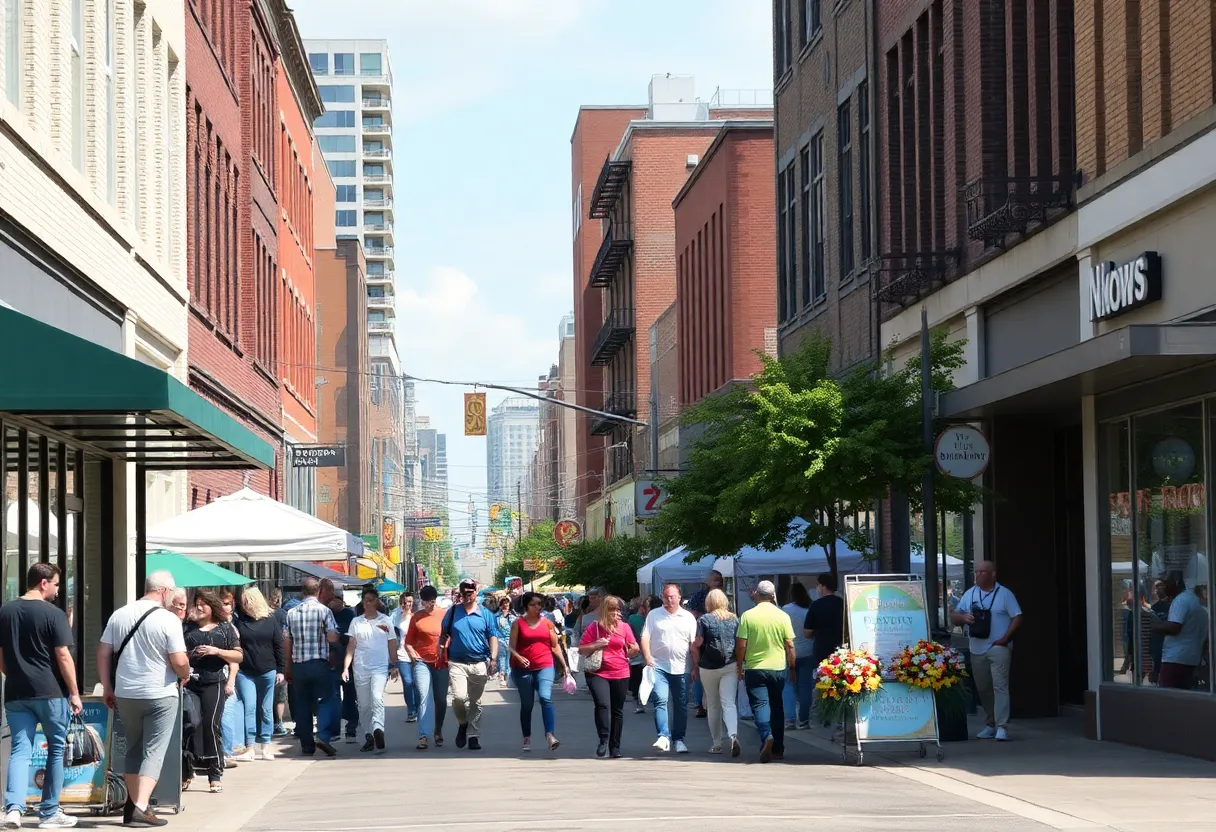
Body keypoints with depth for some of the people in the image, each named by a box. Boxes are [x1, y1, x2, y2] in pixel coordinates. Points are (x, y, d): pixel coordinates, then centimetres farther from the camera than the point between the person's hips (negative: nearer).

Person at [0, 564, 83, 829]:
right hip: (50, 692, -4)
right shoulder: (53, 614, -9)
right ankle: (49, 813, 13)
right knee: (56, 749, 10)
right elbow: (63, 656, -12)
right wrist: (74, 693, -6)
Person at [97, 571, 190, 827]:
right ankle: (141, 807, -11)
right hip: (160, 695, -5)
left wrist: (107, 687, 13)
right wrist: (185, 675, 6)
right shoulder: (168, 619, -11)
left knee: (133, 749, 18)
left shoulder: (119, 615, 4)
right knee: (153, 753, 0)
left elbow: (103, 653, 5)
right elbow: (179, 662, -15)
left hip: (125, 694, 5)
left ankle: (133, 804, 22)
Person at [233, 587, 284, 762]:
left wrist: (280, 670, 1)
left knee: (266, 709, 7)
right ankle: (250, 745, -6)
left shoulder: (271, 621, 2)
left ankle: (265, 744, 15)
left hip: (267, 672, 0)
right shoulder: (240, 621, 2)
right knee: (249, 707, -7)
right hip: (245, 673, 0)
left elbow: (279, 646, 4)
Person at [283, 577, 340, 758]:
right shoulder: (324, 610, -5)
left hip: (298, 664, 4)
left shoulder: (292, 613, 7)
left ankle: (307, 746, 10)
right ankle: (322, 737, -19)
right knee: (324, 701, 1)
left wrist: (287, 668, 17)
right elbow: (332, 638, -12)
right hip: (319, 663, -4)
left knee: (302, 705, 9)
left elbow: (287, 642, 9)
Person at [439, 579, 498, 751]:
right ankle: (463, 723, 11)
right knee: (459, 697, -17)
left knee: (475, 702, 6)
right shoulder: (453, 612, 7)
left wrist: (493, 658, -10)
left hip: (479, 664, 1)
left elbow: (493, 637, 3)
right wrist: (441, 652, -2)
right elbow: (444, 635, 12)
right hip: (457, 663, 0)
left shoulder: (486, 614, 5)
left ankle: (473, 736, 14)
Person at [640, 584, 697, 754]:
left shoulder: (688, 617, 9)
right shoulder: (654, 615, 5)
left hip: (681, 668, 2)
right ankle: (663, 737, -19)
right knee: (660, 700, -15)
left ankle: (679, 740, 15)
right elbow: (645, 638, -1)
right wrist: (648, 660, -14)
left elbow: (694, 644, 9)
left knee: (681, 705, 7)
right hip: (659, 666, -2)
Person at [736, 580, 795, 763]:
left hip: (754, 668, -2)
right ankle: (778, 748, 19)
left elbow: (741, 645, -6)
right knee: (776, 707, 14)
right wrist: (792, 667, 12)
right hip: (778, 668, 2)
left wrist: (739, 666, 6)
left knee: (759, 705, -4)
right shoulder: (783, 616, -2)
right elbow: (790, 646, 0)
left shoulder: (747, 616, -6)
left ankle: (766, 736, -30)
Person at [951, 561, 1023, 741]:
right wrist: (963, 617, -10)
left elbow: (1017, 618, -3)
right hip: (977, 649, 5)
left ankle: (1002, 727, -19)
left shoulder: (1004, 594, 0)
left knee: (1000, 685, -14)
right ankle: (991, 724, 22)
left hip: (998, 647, -5)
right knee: (983, 688, 9)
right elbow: (954, 616, 14)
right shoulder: (969, 594, 13)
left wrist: (1005, 638, -13)